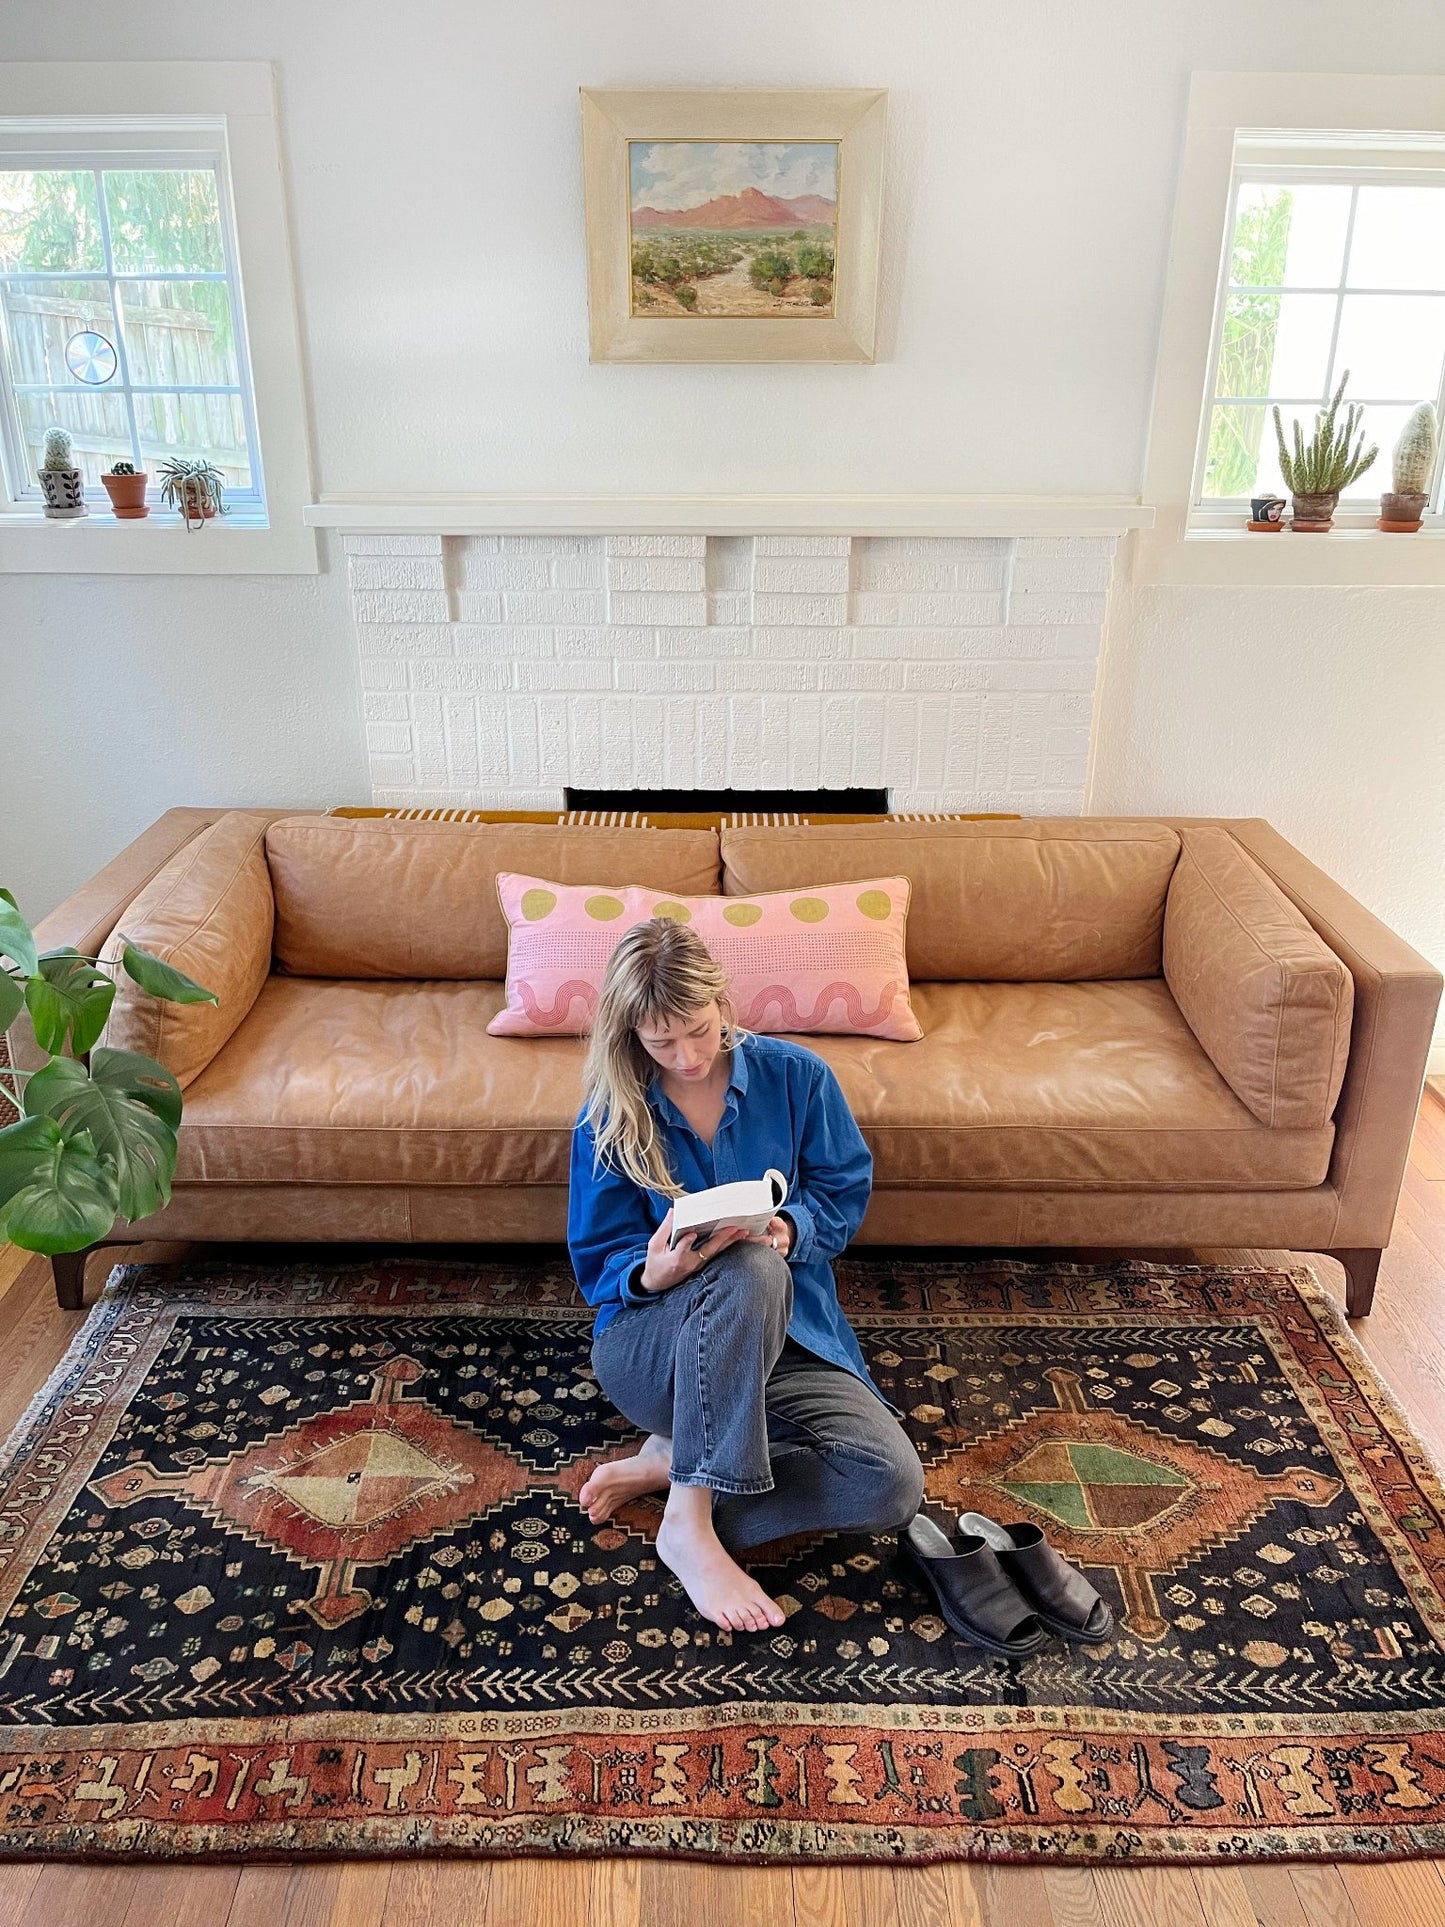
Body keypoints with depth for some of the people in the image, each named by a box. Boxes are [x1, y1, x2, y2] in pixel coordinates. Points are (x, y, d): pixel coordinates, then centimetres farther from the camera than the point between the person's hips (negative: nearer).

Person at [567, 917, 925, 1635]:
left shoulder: (795, 1076, -4)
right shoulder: (608, 1118, -5)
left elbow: (845, 1189, 3)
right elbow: (599, 1265, -3)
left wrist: (792, 1228, -20)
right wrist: (652, 1273, -28)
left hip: (779, 1335, 3)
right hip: (649, 1345, -2)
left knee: (892, 1484, -23)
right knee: (749, 1271, -38)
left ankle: (674, 1459, -8)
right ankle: (689, 1525, -29)